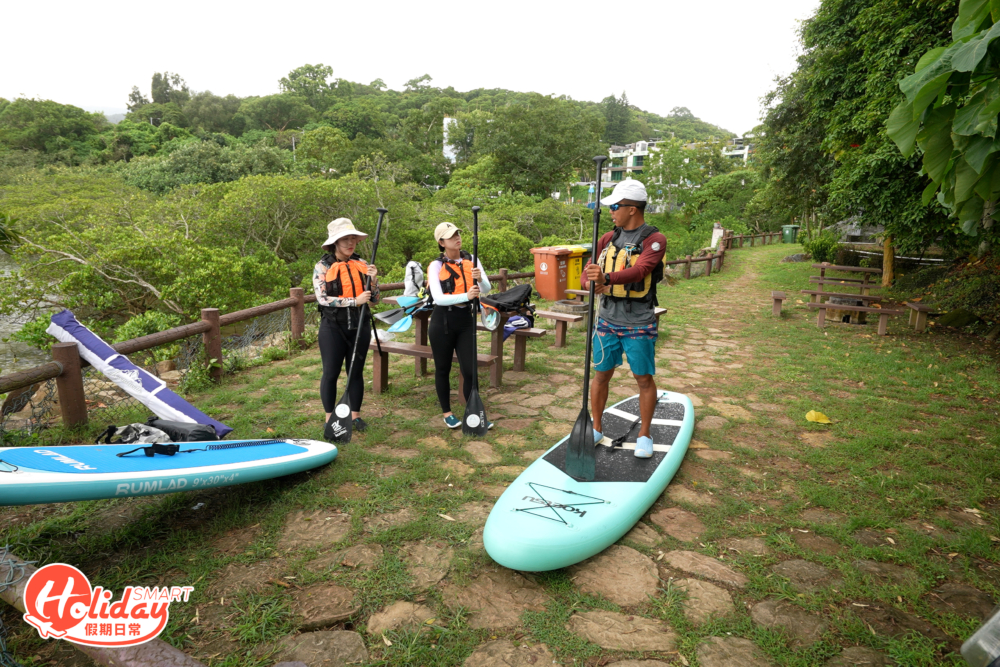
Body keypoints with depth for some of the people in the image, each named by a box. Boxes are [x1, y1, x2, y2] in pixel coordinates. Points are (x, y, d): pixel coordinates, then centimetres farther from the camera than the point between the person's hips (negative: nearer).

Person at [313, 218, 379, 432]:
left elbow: (375, 299, 7)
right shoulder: (323, 266, -4)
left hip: (360, 326, 3)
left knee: (356, 372, 10)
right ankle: (330, 418, 18)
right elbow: (322, 298, -15)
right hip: (333, 327, -3)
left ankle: (355, 416, 23)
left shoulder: (361, 264, 5)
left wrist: (372, 280, -12)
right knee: (331, 372, 5)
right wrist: (354, 301, -20)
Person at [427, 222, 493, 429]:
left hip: (465, 319, 3)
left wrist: (480, 279, -27)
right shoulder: (436, 265, -8)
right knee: (443, 369, 9)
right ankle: (447, 413, 24)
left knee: (470, 370, 2)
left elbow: (486, 290, -4)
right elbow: (438, 298, -20)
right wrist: (466, 295, -33)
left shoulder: (472, 260, 3)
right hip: (443, 320, -2)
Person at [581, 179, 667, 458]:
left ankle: (644, 435, 23)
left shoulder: (654, 239, -10)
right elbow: (587, 273, 2)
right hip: (608, 320, 5)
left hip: (639, 324, -4)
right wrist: (592, 283, -22)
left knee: (644, 379, 7)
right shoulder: (609, 238, 8)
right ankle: (596, 428, 27)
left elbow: (639, 271, -28)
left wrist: (607, 278, -45)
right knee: (601, 374, 11)